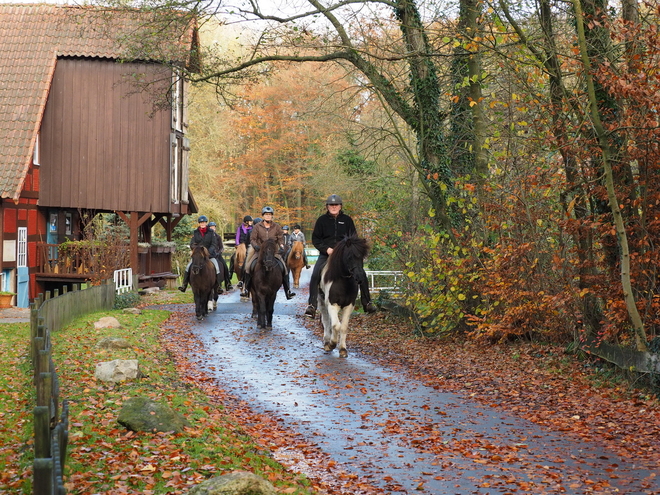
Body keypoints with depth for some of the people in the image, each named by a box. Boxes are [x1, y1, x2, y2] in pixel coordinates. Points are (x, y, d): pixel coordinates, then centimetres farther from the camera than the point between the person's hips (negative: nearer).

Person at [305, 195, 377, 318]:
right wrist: (326, 249, -10)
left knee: (362, 276, -7)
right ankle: (312, 305, -12)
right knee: (315, 277, -20)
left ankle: (367, 303, 8)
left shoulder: (347, 220, 6)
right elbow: (315, 239, 5)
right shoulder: (322, 220, 3)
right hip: (326, 254, -1)